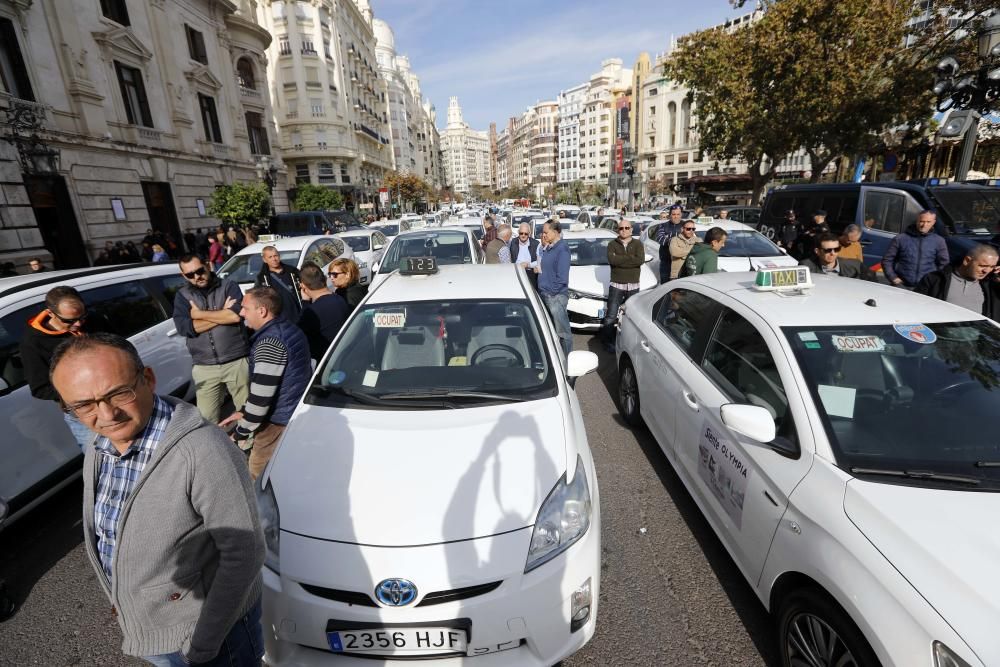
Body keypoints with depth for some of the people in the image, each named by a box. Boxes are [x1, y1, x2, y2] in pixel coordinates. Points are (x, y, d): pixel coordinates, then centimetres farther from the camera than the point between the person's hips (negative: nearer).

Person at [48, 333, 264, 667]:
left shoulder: (202, 450, -33)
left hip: (211, 629, -7)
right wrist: (117, 595, 14)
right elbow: (104, 534, 11)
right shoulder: (96, 452, -5)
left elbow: (244, 552, -27)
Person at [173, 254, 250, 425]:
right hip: (204, 367, 2)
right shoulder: (182, 295, 8)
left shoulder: (228, 286, 1)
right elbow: (183, 328, -8)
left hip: (237, 361, -2)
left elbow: (237, 315, -17)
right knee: (206, 418, 7)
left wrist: (199, 314, -8)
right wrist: (223, 314, -11)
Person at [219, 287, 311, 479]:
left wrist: (239, 434, -9)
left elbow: (261, 397, -22)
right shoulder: (288, 330, 9)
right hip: (299, 414, 10)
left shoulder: (269, 343, -23)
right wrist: (243, 411, 16)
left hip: (281, 424, -9)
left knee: (259, 478, 7)